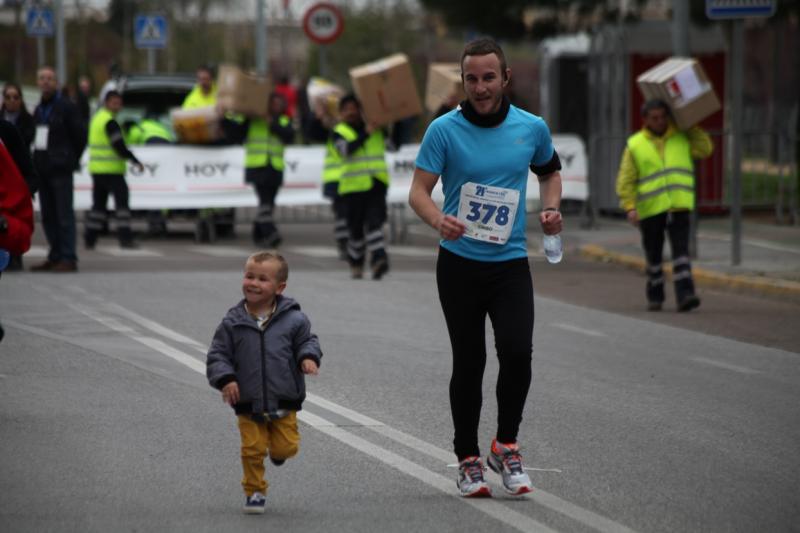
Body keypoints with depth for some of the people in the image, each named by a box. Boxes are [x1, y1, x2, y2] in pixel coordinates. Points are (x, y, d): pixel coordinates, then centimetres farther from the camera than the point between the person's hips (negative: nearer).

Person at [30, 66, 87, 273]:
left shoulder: (66, 107, -6)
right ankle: (55, 256, 14)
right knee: (48, 215, 8)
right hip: (42, 168, 8)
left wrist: (72, 160, 1)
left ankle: (68, 258, -11)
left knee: (64, 214, -10)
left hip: (60, 170, -8)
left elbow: (80, 135, -5)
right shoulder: (38, 109, 16)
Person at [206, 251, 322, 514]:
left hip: (284, 401, 0)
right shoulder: (233, 322, -4)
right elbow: (217, 355, -1)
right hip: (248, 403, 0)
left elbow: (307, 341, 7)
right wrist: (225, 379, -17)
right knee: (252, 449, 0)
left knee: (287, 446, 3)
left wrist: (308, 357, -16)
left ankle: (277, 449, 39)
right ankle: (255, 492, 17)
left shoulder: (293, 319, -6)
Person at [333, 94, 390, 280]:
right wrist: (366, 134, -20)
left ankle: (378, 259, -27)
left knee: (374, 221, -16)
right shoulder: (339, 132, 6)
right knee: (355, 227, 5)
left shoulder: (377, 127, 16)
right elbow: (347, 149, -13)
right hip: (353, 186, -1)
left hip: (377, 184, 1)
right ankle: (356, 264, 19)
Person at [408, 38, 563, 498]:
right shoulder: (444, 130, -7)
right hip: (459, 264, -1)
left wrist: (551, 209, 2)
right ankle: (468, 459, 17)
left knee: (518, 352, -16)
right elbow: (419, 190, -8)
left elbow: (550, 171, 21)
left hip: (511, 261, 1)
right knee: (468, 361, 2)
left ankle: (506, 445, 5)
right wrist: (439, 219, -29)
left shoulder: (533, 128, 2)